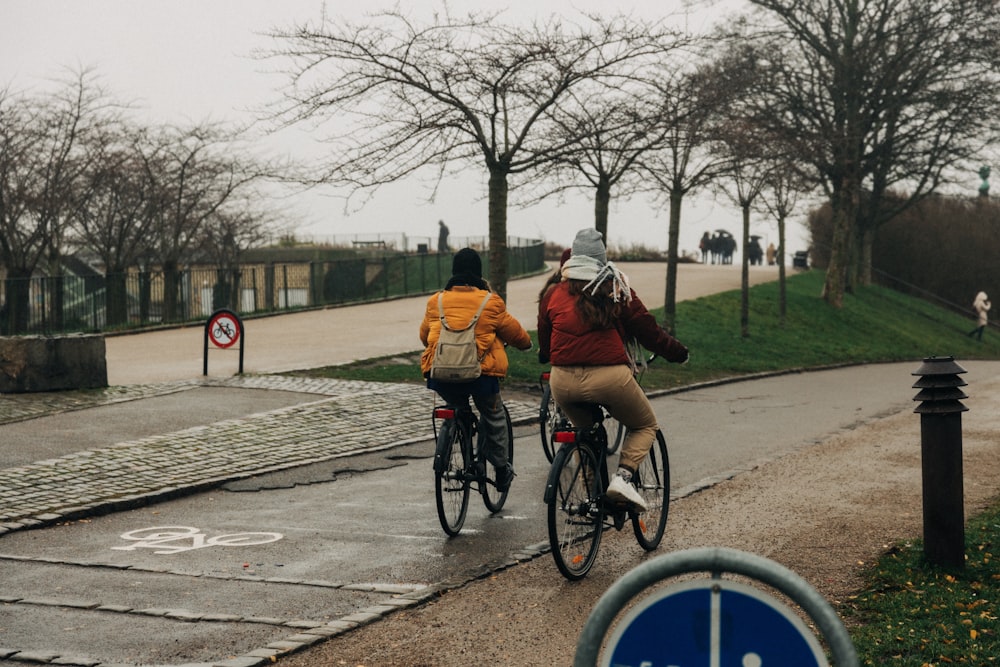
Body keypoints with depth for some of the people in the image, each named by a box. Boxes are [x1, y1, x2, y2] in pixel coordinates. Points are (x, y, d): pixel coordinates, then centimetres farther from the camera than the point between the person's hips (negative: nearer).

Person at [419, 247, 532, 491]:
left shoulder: (436, 301, 12)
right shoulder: (490, 302, 3)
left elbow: (424, 335, 26)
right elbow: (513, 331, 15)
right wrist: (526, 343, 38)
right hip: (479, 371, -2)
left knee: (456, 408, 31)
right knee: (493, 415, 22)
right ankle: (501, 467, 26)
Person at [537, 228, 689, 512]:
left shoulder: (554, 294, 11)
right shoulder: (617, 291, 5)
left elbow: (544, 344, 20)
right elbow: (648, 331, 8)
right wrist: (678, 352, 24)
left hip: (563, 382, 3)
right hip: (609, 378, -3)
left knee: (584, 431, 31)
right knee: (645, 426, 19)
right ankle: (623, 476, -5)